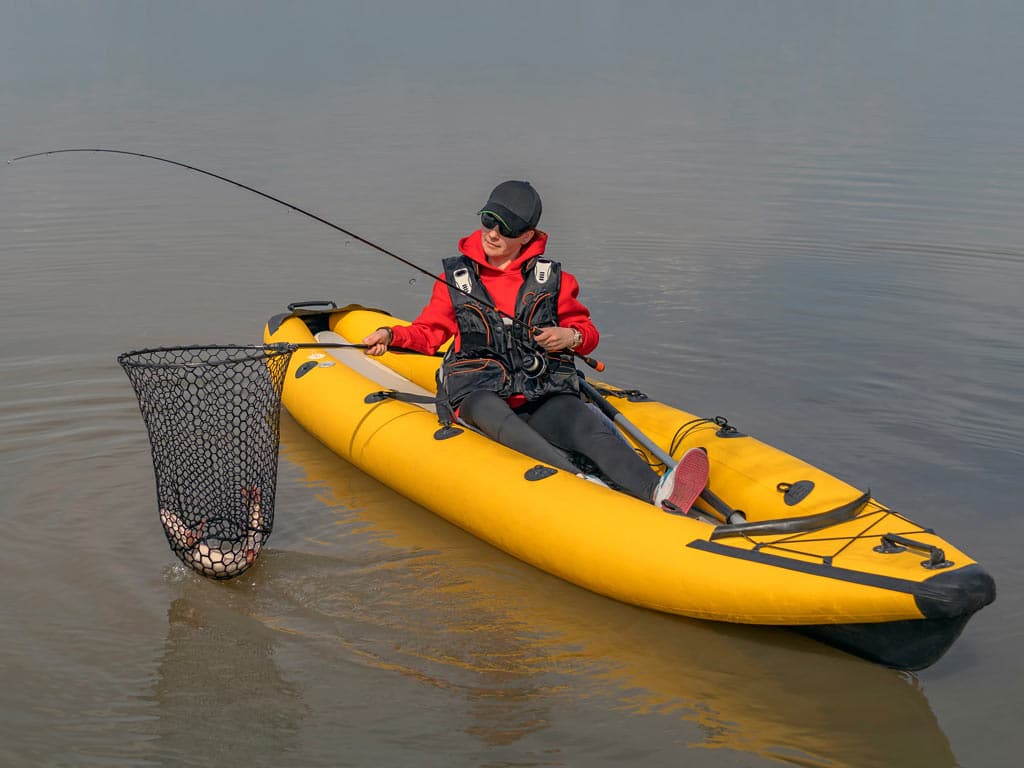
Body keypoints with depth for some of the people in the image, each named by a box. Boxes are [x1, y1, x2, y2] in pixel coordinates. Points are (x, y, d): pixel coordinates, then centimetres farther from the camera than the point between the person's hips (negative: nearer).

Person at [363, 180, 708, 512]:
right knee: (497, 419, -40)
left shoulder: (553, 279, 17)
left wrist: (572, 336, -2)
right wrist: (391, 335, -3)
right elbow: (428, 332, 17)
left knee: (590, 428, -32)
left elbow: (588, 332, 21)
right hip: (478, 391, -1)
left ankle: (658, 493, -57)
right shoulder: (456, 279, 16)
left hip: (543, 393, 1)